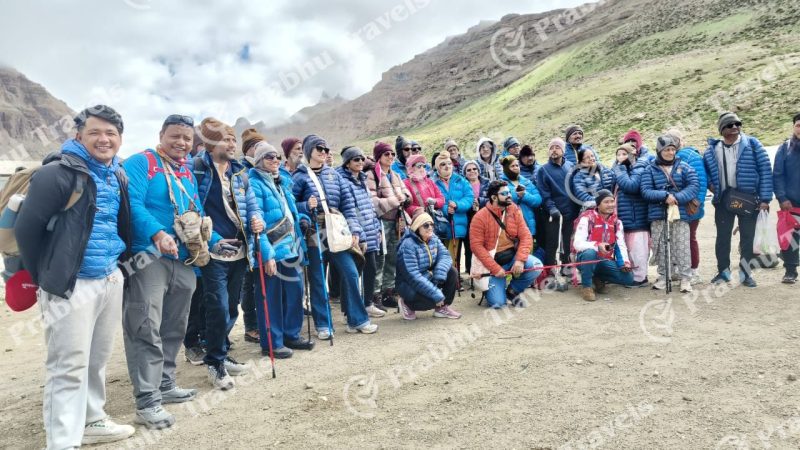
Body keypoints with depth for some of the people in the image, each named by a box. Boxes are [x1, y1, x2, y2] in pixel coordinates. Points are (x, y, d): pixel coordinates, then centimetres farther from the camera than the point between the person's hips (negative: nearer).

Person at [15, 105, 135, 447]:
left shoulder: (118, 176, 12)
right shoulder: (58, 173, -12)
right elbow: (26, 227, -10)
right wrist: (45, 275, -2)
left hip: (111, 280, 7)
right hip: (71, 284, -7)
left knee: (98, 359, 17)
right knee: (69, 366, -3)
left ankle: (92, 422, 32)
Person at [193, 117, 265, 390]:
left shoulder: (239, 172, 12)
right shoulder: (197, 169, -7)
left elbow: (251, 203, 16)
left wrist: (257, 219, -5)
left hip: (239, 252, 7)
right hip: (214, 252, -6)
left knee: (232, 308, 15)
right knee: (219, 309, -6)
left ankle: (221, 355, 32)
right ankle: (215, 363, 12)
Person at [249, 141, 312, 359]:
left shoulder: (283, 181, 15)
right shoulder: (254, 184, -10)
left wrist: (300, 218, 9)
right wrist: (267, 254, -22)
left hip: (290, 246, 8)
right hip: (271, 250, -8)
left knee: (295, 290, 13)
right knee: (270, 298, 1)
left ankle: (292, 334, 27)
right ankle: (272, 343, 12)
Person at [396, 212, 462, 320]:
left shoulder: (433, 238, -1)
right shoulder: (408, 245, -25)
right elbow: (413, 276, -30)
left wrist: (440, 274, -30)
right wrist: (437, 294, -30)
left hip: (429, 277, 7)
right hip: (409, 285, -7)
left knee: (452, 272, -11)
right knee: (433, 299, -28)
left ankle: (442, 308, 4)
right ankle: (407, 303, 3)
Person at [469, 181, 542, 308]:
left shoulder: (514, 210, -2)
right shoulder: (480, 217, -14)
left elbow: (525, 236, -6)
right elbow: (477, 246, -17)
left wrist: (520, 260, -21)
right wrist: (495, 268, -22)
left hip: (512, 255, 4)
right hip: (493, 261, -4)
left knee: (536, 266, -24)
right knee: (498, 303, -15)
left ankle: (512, 291, 4)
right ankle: (490, 285, 24)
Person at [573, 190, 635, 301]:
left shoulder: (617, 222, 4)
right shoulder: (587, 218, -13)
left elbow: (621, 245, 1)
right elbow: (577, 244, -22)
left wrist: (625, 262, -17)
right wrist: (597, 246, -38)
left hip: (605, 261, 5)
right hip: (586, 259, -5)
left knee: (628, 278, -16)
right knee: (590, 253, -40)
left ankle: (598, 279, 10)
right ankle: (586, 286, -17)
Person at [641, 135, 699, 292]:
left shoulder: (683, 167, 6)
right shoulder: (650, 169, 5)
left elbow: (694, 186, -3)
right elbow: (645, 191, -4)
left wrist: (676, 198, -16)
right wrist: (665, 196, -17)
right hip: (657, 214, 1)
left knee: (682, 247, -4)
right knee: (660, 247, 5)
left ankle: (685, 278, 4)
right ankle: (663, 276, 18)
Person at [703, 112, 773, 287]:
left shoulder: (752, 144, -3)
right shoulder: (712, 150, 4)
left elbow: (765, 170, -5)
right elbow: (704, 169, 22)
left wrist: (765, 198, -10)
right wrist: (710, 184, 3)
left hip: (748, 198, -2)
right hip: (723, 199, 2)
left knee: (747, 237, 5)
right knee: (722, 236, 8)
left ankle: (745, 273, 15)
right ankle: (723, 271, 20)